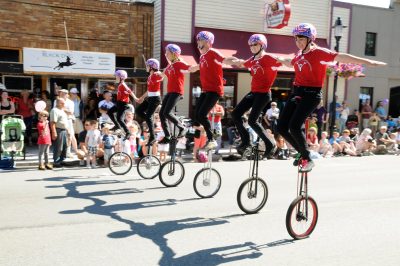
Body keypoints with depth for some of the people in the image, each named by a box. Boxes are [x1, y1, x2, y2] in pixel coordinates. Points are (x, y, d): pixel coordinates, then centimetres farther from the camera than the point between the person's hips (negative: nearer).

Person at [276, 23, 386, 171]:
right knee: (281, 127, 0)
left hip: (311, 94, -7)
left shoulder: (318, 52, -7)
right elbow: (290, 63, 38)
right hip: (297, 92, 7)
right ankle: (303, 153, 19)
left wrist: (369, 62, -24)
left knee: (294, 126, -22)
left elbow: (341, 57, -17)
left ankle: (308, 159, -2)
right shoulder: (299, 54, 14)